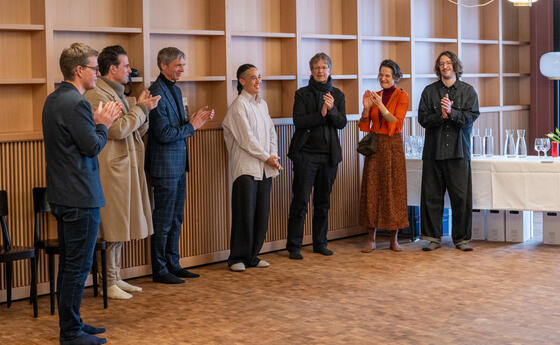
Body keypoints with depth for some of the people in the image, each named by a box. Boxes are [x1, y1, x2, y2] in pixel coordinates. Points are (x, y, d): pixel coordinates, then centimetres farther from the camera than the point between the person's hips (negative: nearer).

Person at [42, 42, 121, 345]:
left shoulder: (53, 100, 12)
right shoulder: (76, 103, -19)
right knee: (78, 265, -3)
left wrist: (97, 121, 12)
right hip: (80, 196, -10)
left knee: (68, 263, 16)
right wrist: (103, 124, -1)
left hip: (61, 195, 10)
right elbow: (93, 147, -17)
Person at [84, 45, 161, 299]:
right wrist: (141, 108, -10)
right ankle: (109, 283, 3)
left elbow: (136, 132, 19)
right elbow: (118, 129, -21)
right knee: (112, 230, -5)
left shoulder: (118, 94, 18)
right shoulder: (97, 96, -13)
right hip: (111, 170, -10)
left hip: (126, 169, 10)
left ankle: (116, 278, 21)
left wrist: (144, 110, 3)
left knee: (120, 228, 13)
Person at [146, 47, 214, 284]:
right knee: (164, 220, -1)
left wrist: (198, 120, 2)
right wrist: (192, 126, -14)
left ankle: (173, 265, 23)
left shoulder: (175, 89, 14)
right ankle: (159, 270, 8)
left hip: (179, 164, 10)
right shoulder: (157, 93, -17)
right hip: (165, 166, -10)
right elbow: (163, 133, -22)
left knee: (175, 219, 15)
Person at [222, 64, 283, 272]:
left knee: (262, 214, 7)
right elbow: (246, 139, -12)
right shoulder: (239, 105, -8)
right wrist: (267, 157, -9)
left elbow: (271, 132, 16)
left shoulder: (262, 104, 16)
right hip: (246, 167, -7)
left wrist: (273, 156, 0)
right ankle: (237, 257, 4)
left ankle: (252, 256, 16)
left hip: (265, 168, 7)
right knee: (245, 214, -6)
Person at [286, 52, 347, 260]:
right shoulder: (302, 94, 1)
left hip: (329, 154, 4)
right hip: (306, 153, -3)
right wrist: (321, 114, -20)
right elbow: (299, 121, -11)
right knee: (300, 200, -5)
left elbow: (342, 123, -1)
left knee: (323, 201, 10)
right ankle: (294, 246, 0)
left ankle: (320, 243, 20)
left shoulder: (337, 95, 9)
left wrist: (332, 109, -19)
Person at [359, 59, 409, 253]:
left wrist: (381, 106, -23)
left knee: (394, 191, -1)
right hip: (374, 146, 4)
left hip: (393, 146, -4)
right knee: (371, 190, 0)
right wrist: (366, 108, -8)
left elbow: (397, 123, -14)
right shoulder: (374, 96, 11)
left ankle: (394, 239, 8)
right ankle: (371, 239, 4)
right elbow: (364, 127, 8)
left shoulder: (402, 96, -1)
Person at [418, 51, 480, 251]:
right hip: (434, 150, 1)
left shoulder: (468, 91, 8)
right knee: (431, 195, 2)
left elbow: (471, 117, -4)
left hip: (458, 150, -1)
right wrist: (441, 116, -14)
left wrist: (451, 112, -16)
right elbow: (423, 119, 1)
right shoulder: (429, 91, 10)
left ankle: (462, 238, 9)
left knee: (461, 196, -1)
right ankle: (433, 237, 11)